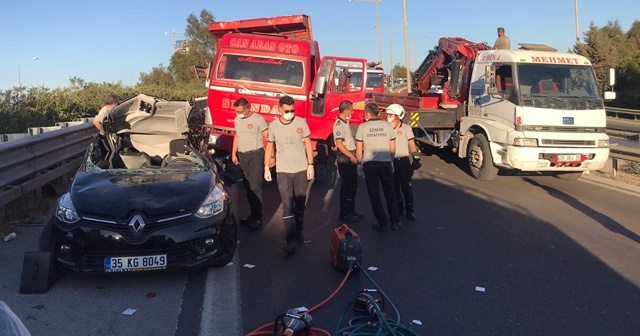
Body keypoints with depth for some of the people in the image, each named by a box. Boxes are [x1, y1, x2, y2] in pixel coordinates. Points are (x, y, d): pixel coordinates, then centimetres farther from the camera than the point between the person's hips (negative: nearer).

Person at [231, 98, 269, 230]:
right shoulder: (237, 119, 10)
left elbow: (268, 138, -10)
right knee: (247, 187, 10)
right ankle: (253, 214, 19)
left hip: (255, 155, -7)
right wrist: (233, 153, 15)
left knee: (255, 186, -10)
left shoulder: (258, 119, -11)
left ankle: (258, 218, -7)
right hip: (242, 155, 7)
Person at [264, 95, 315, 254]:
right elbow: (269, 146, 8)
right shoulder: (273, 126, -2)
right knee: (288, 206, -6)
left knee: (300, 204, 12)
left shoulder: (301, 122, -4)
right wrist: (266, 168, 5)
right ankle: (290, 240, -4)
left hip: (301, 170, 1)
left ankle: (298, 231, 32)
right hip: (283, 172, -1)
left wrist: (310, 165, -2)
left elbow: (308, 144, 2)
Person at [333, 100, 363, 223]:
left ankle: (351, 209, 26)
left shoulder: (345, 122, 12)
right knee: (346, 186, -3)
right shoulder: (339, 124, -17)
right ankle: (344, 213, 6)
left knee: (353, 185, 15)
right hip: (345, 159, -9)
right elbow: (339, 144, -23)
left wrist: (354, 156, 17)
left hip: (351, 158, 9)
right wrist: (352, 157, -19)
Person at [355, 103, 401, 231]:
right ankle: (395, 221, 16)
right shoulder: (387, 125, 1)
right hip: (386, 162, 2)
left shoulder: (362, 127, -4)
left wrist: (360, 162, 13)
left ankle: (382, 223, 9)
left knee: (374, 194, 8)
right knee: (390, 193, 15)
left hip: (369, 164, -2)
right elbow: (392, 148, 6)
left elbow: (359, 150, -2)